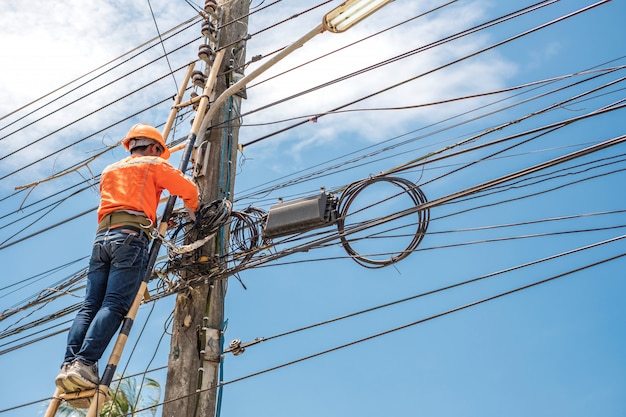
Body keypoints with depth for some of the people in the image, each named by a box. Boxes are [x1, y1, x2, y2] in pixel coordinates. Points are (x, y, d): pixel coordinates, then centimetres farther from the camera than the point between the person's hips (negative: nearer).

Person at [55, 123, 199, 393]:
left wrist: (154, 220, 47)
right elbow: (189, 190, 14)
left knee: (89, 306, -2)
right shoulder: (154, 164, 15)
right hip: (131, 237, -6)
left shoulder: (109, 171, 32)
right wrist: (192, 209, 35)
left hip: (102, 236, 6)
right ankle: (84, 364, -28)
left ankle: (69, 365, -16)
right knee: (114, 305, -15)